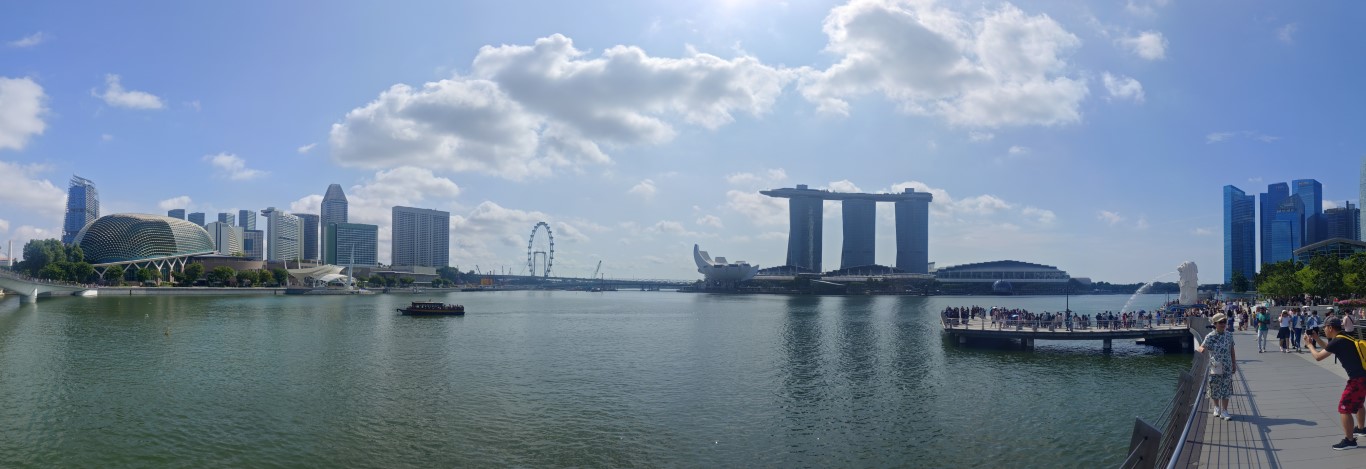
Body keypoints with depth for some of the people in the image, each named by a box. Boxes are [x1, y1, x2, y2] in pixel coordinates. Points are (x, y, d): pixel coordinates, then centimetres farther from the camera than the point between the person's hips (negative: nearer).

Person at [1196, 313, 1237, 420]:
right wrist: (1200, 348, -39)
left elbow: (1232, 351, 9)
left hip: (1227, 367, 2)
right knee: (1215, 389, 9)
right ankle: (1217, 407, 30)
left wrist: (1234, 364, 11)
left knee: (1226, 389, 1)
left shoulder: (1229, 335, 1)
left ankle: (1224, 411, 8)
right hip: (1215, 367, -2)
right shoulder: (1210, 337, -9)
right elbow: (1200, 347, -14)